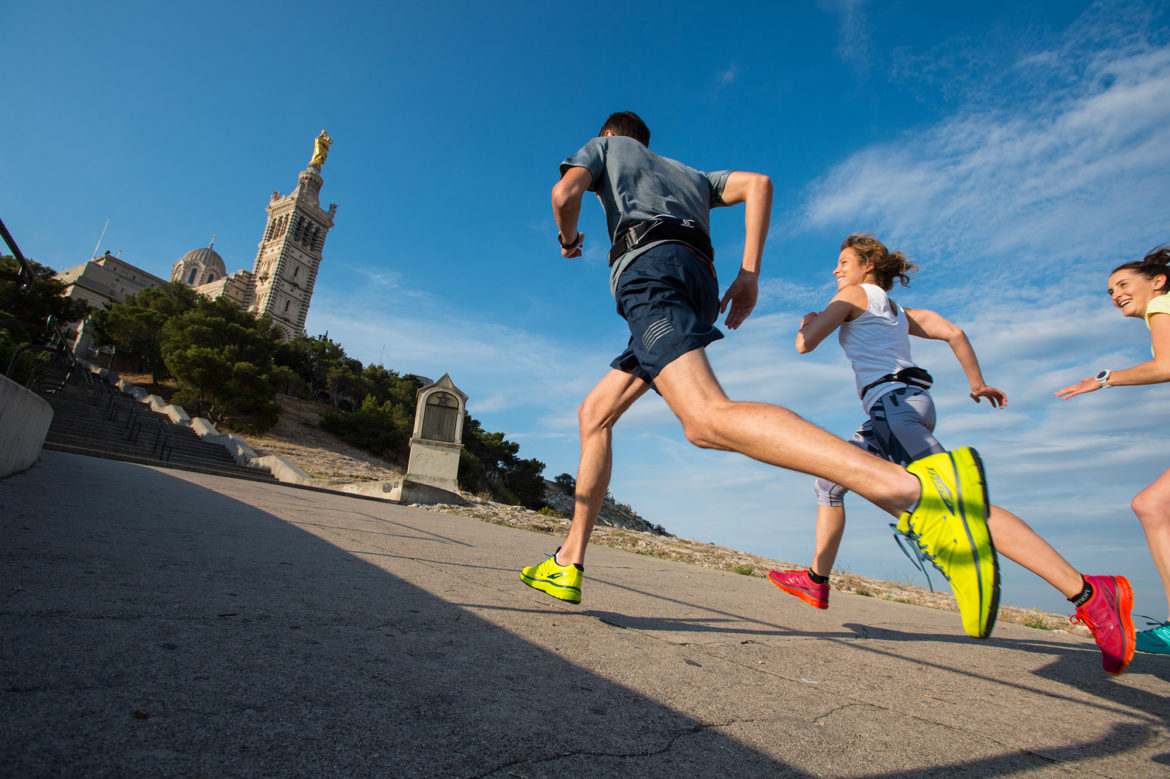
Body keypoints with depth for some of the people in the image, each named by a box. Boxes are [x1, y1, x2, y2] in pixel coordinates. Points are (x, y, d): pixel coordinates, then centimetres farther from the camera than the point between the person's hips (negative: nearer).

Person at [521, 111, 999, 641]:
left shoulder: (604, 147, 30)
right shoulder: (688, 173, 41)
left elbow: (565, 191, 7)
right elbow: (757, 183, 22)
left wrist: (569, 239, 29)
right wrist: (749, 274, 12)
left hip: (647, 265, -7)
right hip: (700, 280, 7)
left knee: (706, 419, -30)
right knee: (594, 415, 12)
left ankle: (917, 489, -47)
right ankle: (568, 564, 11)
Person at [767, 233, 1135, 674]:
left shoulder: (854, 295, 6)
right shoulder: (898, 311, 28)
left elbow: (804, 345, -2)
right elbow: (953, 332, 18)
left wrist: (809, 321, 20)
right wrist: (978, 383, 24)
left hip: (894, 401, -10)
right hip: (907, 403, 10)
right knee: (829, 482, 13)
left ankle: (1087, 593, -19)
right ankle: (817, 582, 15)